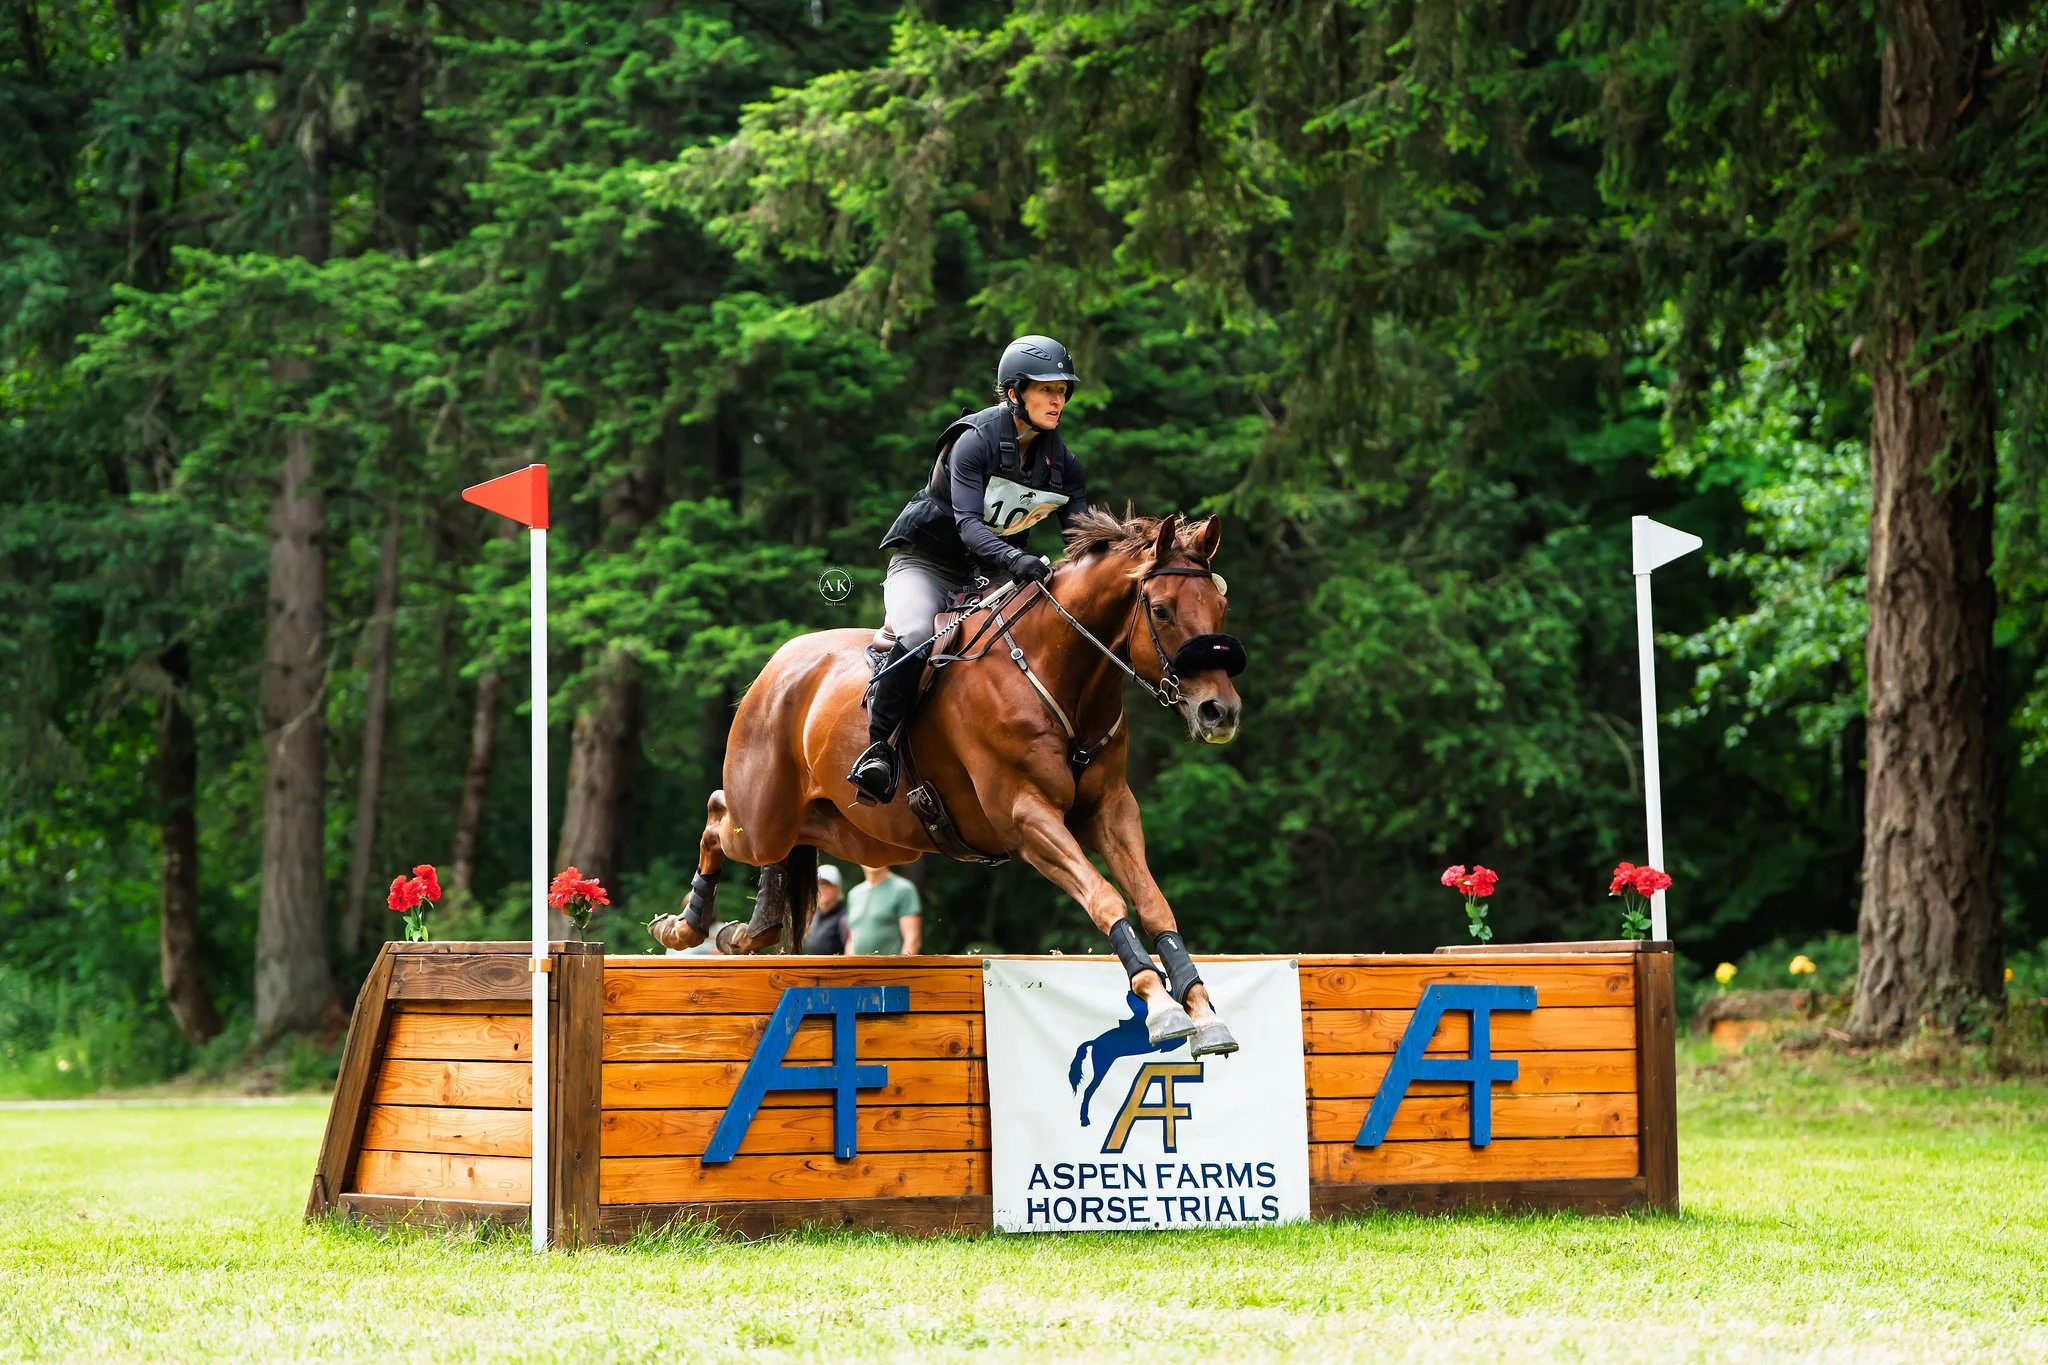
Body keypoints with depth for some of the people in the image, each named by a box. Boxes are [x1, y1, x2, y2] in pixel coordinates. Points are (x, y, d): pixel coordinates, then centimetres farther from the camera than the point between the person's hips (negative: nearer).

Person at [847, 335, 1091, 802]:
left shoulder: (1061, 462, -2)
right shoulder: (975, 441, -20)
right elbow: (968, 523, -31)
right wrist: (1013, 559, -48)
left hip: (989, 572, 6)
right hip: (926, 561, -6)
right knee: (917, 635, -35)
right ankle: (878, 746, -27)